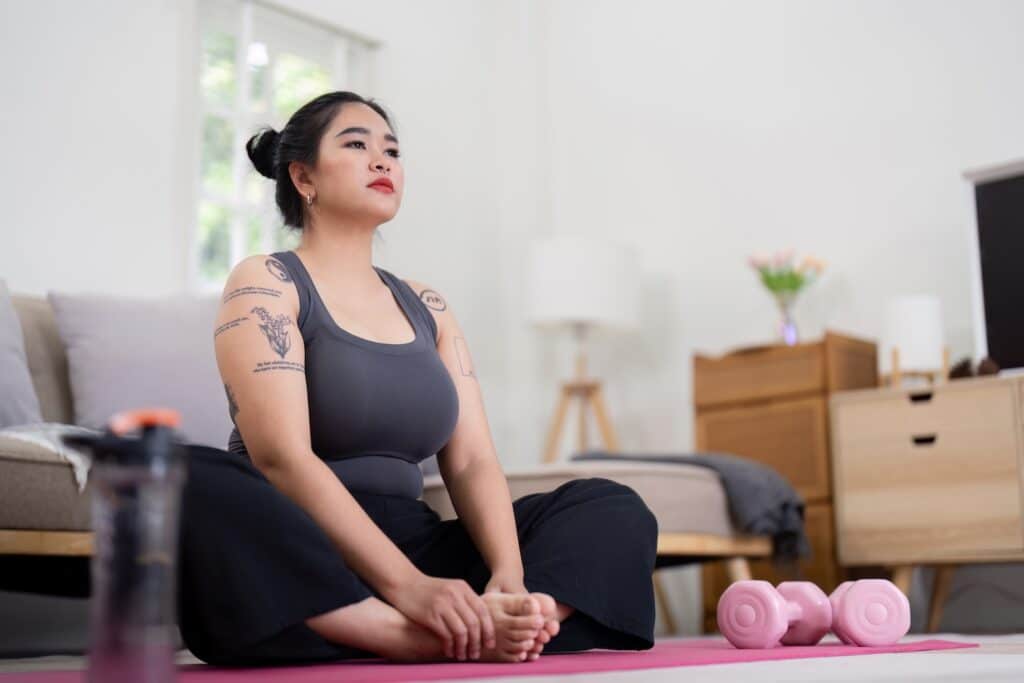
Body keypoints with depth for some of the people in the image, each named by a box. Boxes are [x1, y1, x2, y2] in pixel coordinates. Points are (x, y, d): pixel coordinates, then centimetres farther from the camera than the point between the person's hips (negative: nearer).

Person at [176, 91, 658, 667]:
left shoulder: (426, 307, 16)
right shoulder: (263, 284, -1)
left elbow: (472, 462, 7)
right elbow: (282, 457, -16)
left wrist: (509, 579, -14)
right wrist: (405, 585, -27)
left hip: (409, 552, 6)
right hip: (294, 570, -5)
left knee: (613, 508, -5)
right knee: (190, 484, -36)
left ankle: (469, 630, -34)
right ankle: (470, 637, -38)